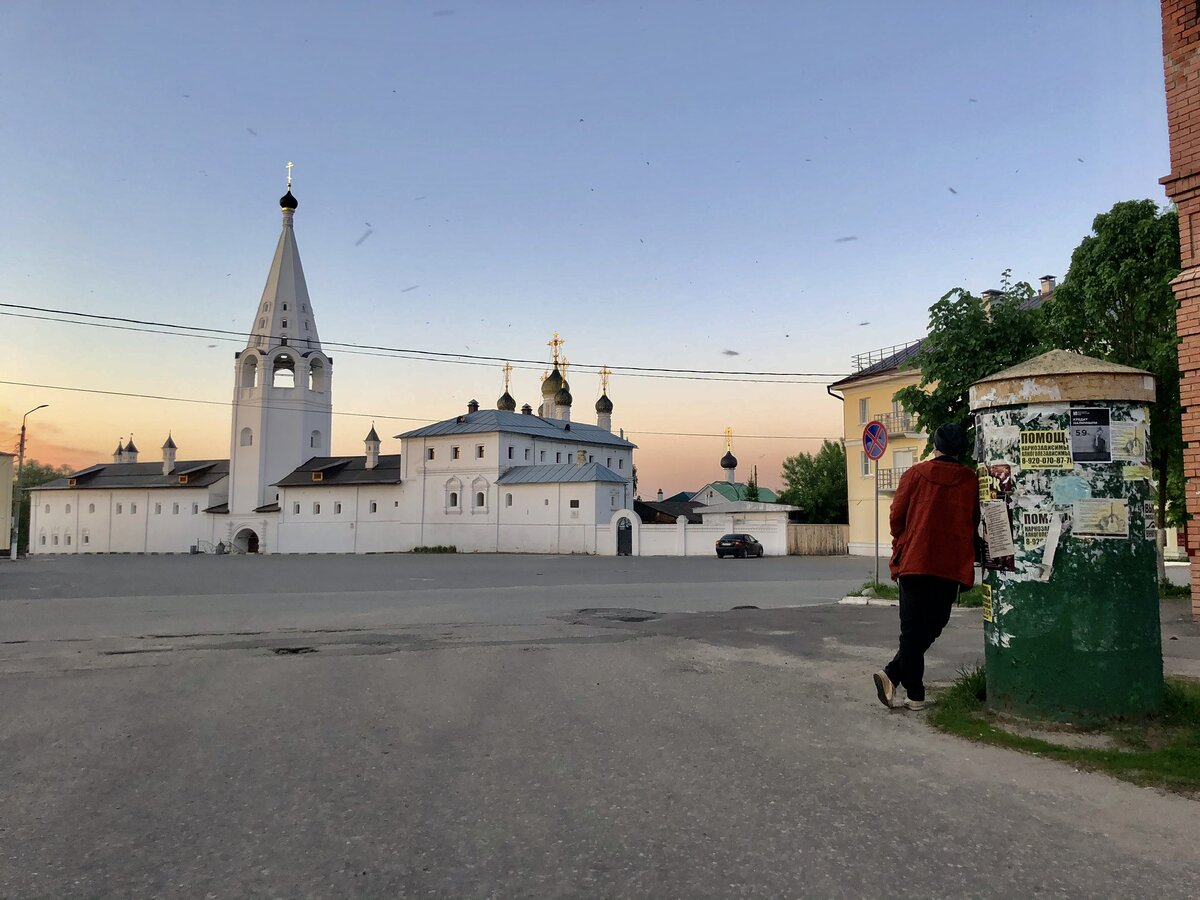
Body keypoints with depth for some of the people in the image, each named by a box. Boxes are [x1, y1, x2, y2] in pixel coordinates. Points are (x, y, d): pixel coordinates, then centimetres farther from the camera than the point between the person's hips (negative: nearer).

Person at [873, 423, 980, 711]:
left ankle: (916, 695, 4)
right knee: (932, 626, 8)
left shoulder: (915, 474, 0)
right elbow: (975, 523, 7)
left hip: (914, 561, 0)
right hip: (952, 566, 0)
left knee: (913, 628, 7)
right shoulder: (972, 481, 2)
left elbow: (897, 515, 1)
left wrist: (900, 547, 17)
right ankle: (893, 674, -2)